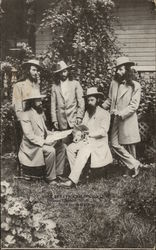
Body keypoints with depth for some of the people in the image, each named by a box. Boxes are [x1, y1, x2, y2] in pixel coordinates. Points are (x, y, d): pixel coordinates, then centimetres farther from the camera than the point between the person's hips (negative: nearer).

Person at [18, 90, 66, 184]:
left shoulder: (40, 113, 15)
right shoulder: (26, 115, -14)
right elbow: (30, 136, -20)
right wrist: (44, 141, -27)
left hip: (43, 141, 9)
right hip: (31, 146, -9)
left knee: (61, 146, -9)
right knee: (50, 150, -30)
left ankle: (58, 174, -4)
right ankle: (50, 178, -17)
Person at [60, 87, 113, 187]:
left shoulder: (104, 113, 1)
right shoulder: (87, 112, 21)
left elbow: (103, 131, -9)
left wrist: (90, 133, -19)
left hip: (98, 141, -6)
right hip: (86, 140, 6)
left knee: (83, 152, -32)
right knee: (70, 148, -19)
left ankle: (73, 180, -36)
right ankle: (77, 174, -17)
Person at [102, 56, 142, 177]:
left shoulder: (135, 86, -5)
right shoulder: (114, 83, 8)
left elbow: (134, 105, -11)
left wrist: (121, 113, -20)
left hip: (128, 120, -4)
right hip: (115, 120, 5)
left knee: (129, 145, 3)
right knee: (115, 144, -3)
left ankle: (132, 166, 20)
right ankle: (134, 164, 8)